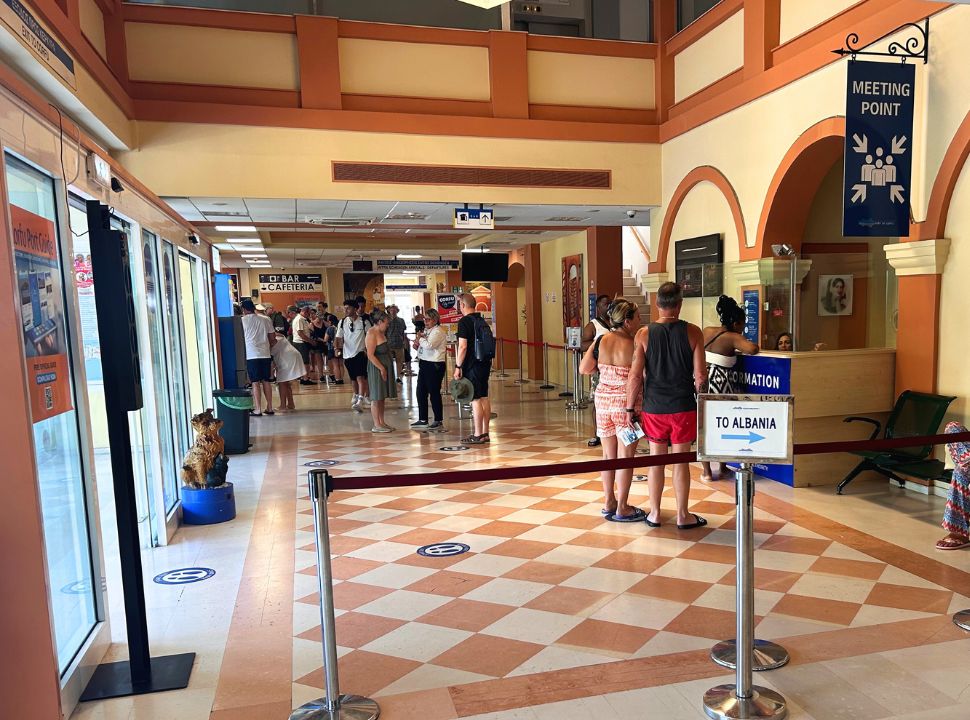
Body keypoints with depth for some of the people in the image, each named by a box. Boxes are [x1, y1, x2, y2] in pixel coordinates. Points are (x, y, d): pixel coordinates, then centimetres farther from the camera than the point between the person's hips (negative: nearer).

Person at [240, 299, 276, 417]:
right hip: (265, 354, 3)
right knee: (266, 381, 10)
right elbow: (272, 338, 8)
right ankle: (269, 408, 14)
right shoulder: (265, 319, 6)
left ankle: (258, 409, -1)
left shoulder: (242, 320, -3)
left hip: (251, 355, -3)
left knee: (255, 382, 0)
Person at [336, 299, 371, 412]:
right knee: (353, 378, 17)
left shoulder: (364, 321, -7)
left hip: (360, 353, -4)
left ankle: (360, 401, -24)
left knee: (360, 377, -16)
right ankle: (356, 395, 40)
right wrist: (338, 347, -14)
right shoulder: (342, 322, 2)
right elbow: (339, 338, 4)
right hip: (348, 354, 4)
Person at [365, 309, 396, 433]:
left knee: (382, 397, 12)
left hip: (385, 367, 9)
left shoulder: (381, 332, 14)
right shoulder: (372, 334, -15)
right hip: (376, 368, -9)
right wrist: (381, 368, -19)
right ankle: (376, 425, 1)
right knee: (376, 397, -4)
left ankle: (382, 422, 18)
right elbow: (370, 355, -20)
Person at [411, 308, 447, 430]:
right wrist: (417, 345, 2)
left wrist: (420, 338, -11)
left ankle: (438, 421, 10)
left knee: (434, 393, -1)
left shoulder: (438, 332, -13)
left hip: (434, 365, -9)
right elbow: (422, 347, 25)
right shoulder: (426, 330, 16)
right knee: (421, 392, 11)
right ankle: (422, 420, 21)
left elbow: (429, 345, -28)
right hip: (424, 364, 9)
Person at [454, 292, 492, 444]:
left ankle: (477, 435, -3)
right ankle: (485, 433, 16)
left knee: (475, 399, -6)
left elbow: (463, 346, -18)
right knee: (484, 397, 11)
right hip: (485, 363, 8)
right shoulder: (482, 320, 14)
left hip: (472, 365, -8)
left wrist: (458, 366, -12)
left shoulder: (464, 322, -12)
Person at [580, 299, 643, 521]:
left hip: (603, 401, 5)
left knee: (608, 454, 15)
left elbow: (583, 369, 4)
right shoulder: (634, 346, -15)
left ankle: (609, 502, 25)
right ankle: (622, 508, 12)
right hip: (626, 403, -5)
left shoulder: (600, 341, -1)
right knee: (625, 456, 5)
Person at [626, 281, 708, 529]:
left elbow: (635, 376, -7)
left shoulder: (643, 334, -6)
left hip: (653, 407, 1)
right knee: (681, 462, 8)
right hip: (683, 407, -1)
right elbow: (700, 376, -8)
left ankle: (654, 513, 21)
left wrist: (630, 407, 2)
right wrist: (697, 396, 10)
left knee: (656, 460, 11)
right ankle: (682, 516, 18)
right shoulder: (693, 332, -7)